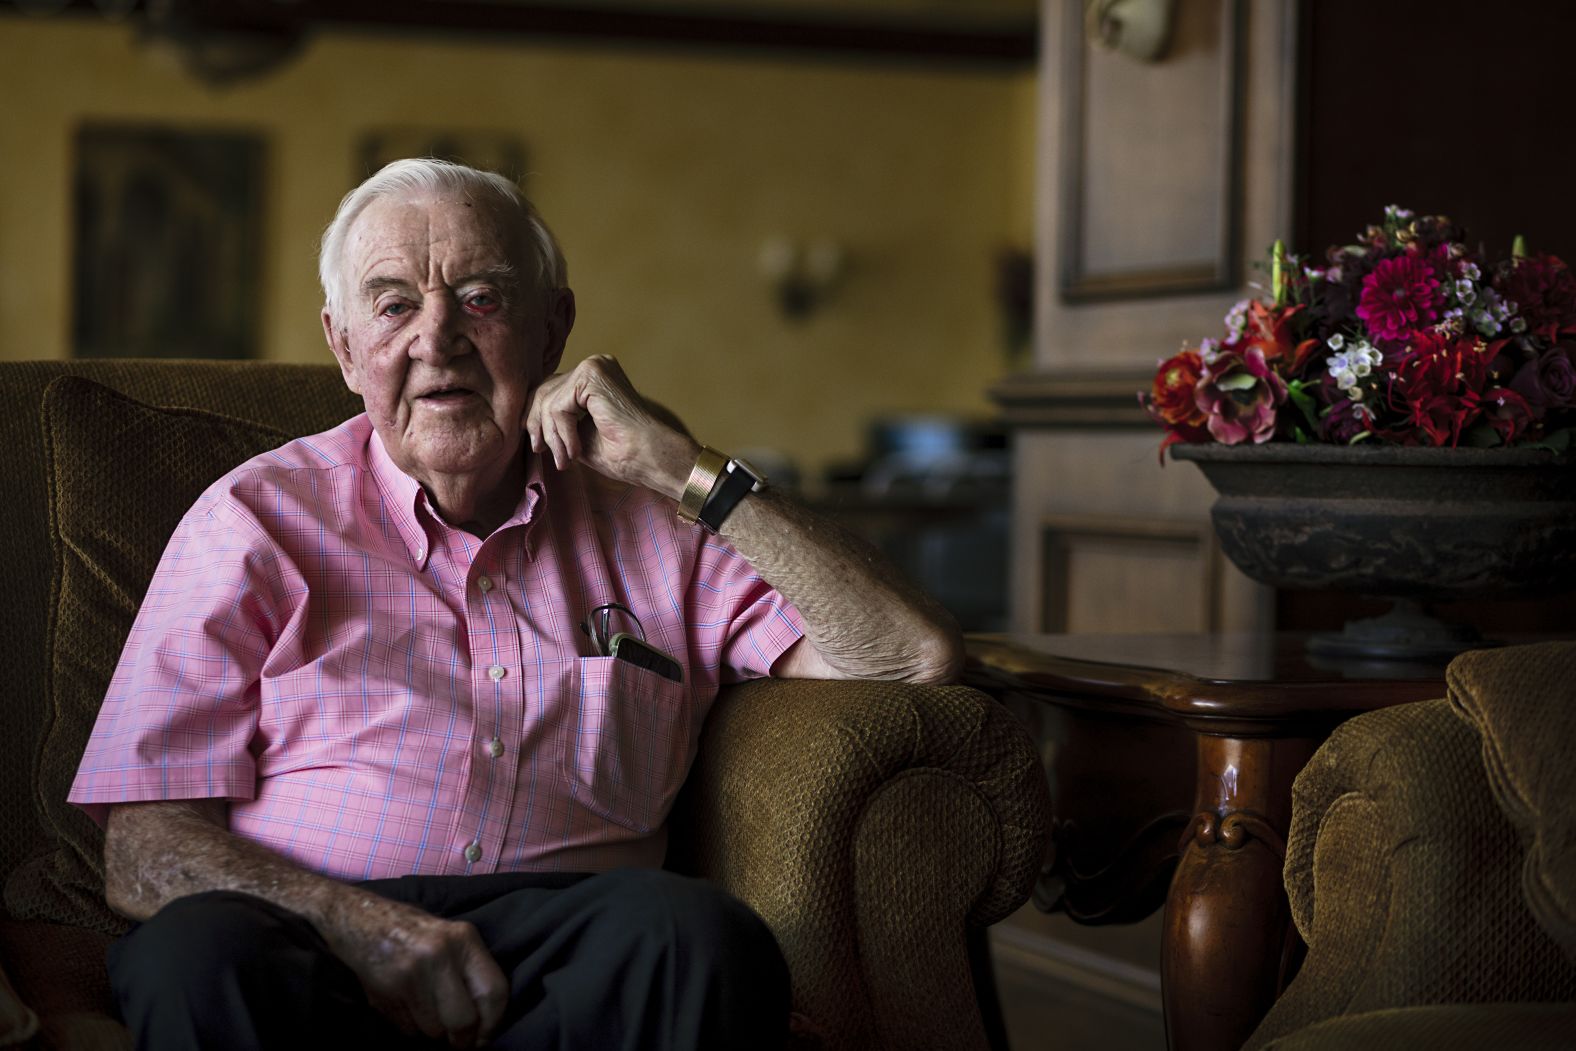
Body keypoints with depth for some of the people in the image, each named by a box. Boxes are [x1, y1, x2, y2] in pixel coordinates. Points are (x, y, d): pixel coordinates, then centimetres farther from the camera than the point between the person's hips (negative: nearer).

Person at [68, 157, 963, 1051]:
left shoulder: (658, 527, 16)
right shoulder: (260, 518, 12)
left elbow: (916, 658, 5)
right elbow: (144, 852, 3)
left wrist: (685, 469, 1)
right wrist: (359, 926, -17)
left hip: (568, 944, 1)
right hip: (313, 939, -1)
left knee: (702, 937, -33)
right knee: (201, 954, -36)